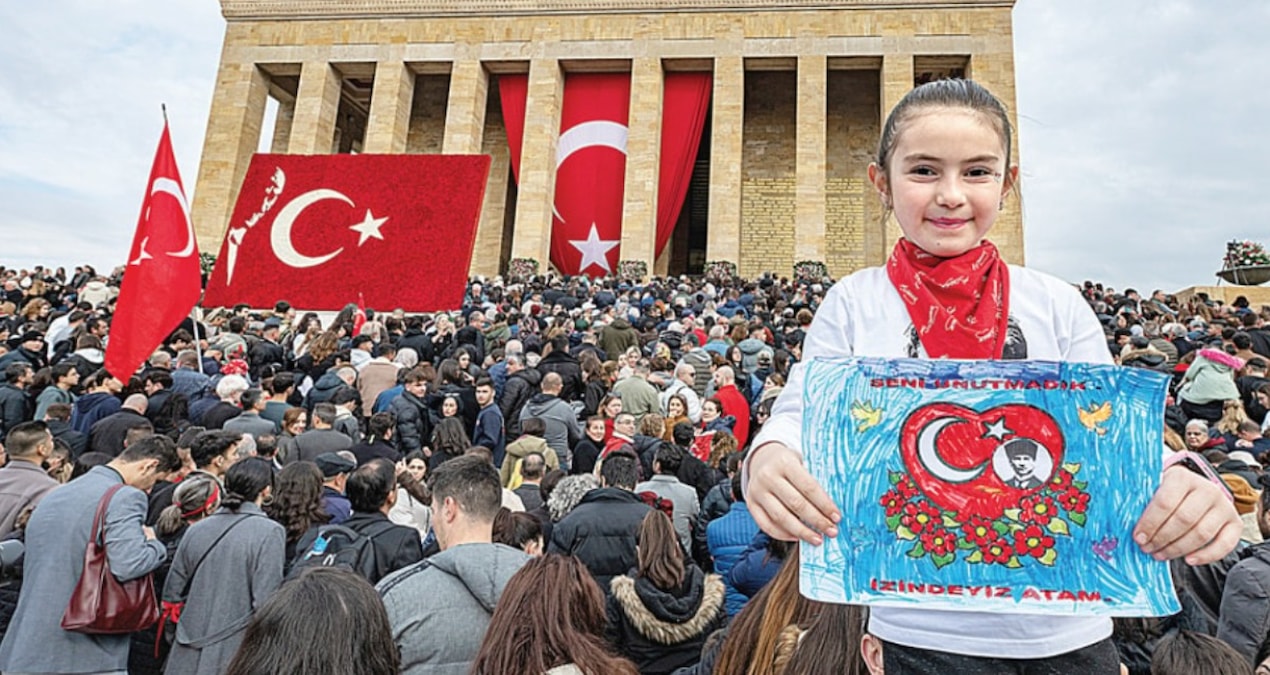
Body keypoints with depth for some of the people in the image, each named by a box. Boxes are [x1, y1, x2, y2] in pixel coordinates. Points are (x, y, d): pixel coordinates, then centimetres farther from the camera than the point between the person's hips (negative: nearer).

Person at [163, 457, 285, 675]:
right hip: (237, 656, -5)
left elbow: (172, 593, 12)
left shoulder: (196, 529, 4)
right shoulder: (270, 532, -14)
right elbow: (265, 603, -16)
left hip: (189, 657, 5)